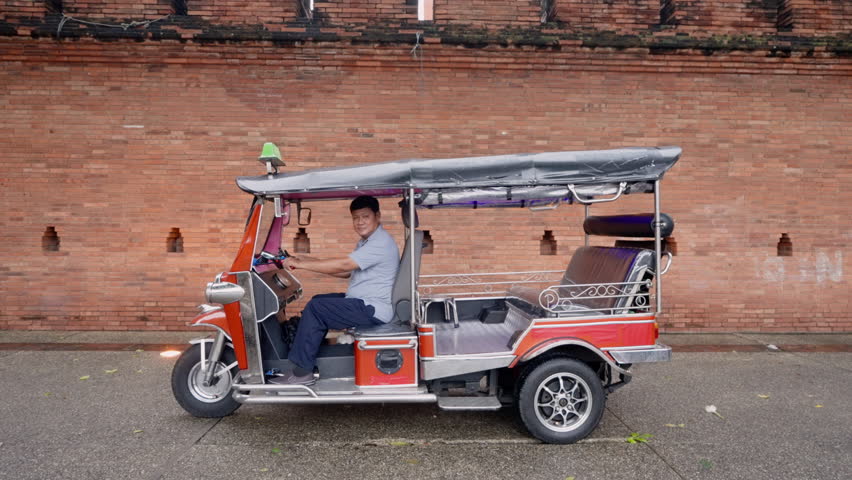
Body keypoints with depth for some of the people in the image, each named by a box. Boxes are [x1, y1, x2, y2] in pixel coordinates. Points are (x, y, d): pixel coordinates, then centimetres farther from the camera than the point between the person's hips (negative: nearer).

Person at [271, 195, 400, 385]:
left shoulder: (381, 242, -19)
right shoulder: (366, 241, 15)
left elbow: (344, 265, -25)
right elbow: (347, 272, 15)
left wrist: (301, 264, -19)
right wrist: (310, 261, 5)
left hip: (374, 310, -11)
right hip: (366, 302, 11)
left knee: (315, 307, -16)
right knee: (319, 300, 17)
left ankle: (302, 372, -9)